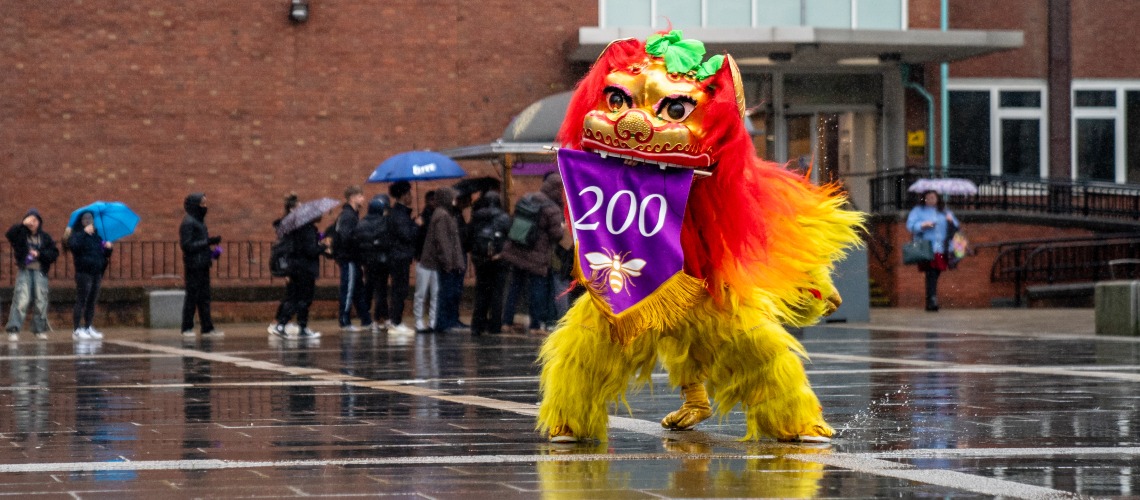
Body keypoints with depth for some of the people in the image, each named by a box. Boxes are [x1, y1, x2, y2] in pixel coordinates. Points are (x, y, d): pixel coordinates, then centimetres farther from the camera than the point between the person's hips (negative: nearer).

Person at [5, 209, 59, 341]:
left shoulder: (45, 237, 10)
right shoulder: (21, 234, 5)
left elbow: (55, 253, 5)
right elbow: (9, 234, -14)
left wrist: (40, 254, -8)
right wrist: (23, 224, -19)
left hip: (40, 272, 2)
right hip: (24, 270, -2)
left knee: (41, 301, 1)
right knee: (21, 300, -13)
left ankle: (40, 330, 11)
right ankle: (13, 331, -16)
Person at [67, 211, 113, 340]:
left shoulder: (96, 236, 18)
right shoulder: (77, 234, -2)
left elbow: (104, 254, 22)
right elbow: (73, 245, -24)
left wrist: (108, 247, 0)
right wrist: (84, 233, -24)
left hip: (96, 272, 7)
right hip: (84, 272, -7)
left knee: (91, 302, 10)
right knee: (81, 301, -7)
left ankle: (88, 328, 16)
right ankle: (77, 330, -6)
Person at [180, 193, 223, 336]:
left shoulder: (199, 221, 16)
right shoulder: (188, 223, -12)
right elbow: (187, 245, -18)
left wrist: (213, 251, 7)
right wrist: (208, 242, -20)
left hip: (203, 265, 9)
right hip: (194, 265, -9)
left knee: (204, 297, 9)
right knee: (192, 296, -4)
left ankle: (207, 327, 11)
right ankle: (187, 328, 2)